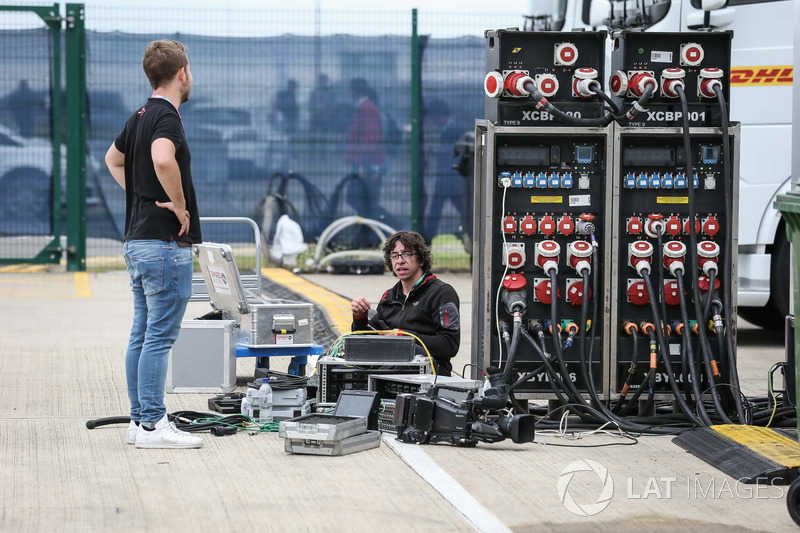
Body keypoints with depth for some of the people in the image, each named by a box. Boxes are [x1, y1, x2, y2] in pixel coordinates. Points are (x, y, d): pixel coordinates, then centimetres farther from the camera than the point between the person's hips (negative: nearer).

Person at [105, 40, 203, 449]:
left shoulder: (140, 117, 14)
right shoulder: (167, 117, -15)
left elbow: (113, 159, 32)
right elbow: (163, 160, -36)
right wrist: (179, 204, -22)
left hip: (137, 240, 10)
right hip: (165, 244, -10)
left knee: (143, 334, 11)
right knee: (160, 335, -7)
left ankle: (140, 419, 15)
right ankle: (152, 425, -7)